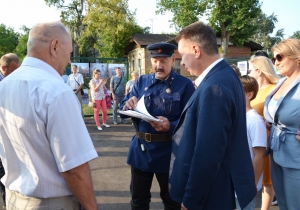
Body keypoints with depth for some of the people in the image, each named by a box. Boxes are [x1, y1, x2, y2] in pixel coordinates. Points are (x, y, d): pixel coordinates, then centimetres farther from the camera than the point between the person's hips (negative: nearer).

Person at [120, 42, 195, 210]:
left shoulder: (185, 85, -7)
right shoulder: (142, 81, 5)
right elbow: (123, 109, 6)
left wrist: (170, 126, -30)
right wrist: (128, 105, -17)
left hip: (168, 151, -3)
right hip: (141, 149, 4)